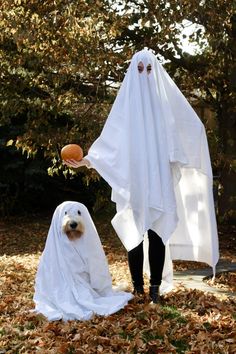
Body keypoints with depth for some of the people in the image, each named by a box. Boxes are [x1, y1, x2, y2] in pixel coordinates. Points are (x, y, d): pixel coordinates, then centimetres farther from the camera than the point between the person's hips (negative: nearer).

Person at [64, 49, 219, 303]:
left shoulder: (165, 97, 8)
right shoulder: (126, 100, 8)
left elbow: (190, 128, 10)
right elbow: (109, 138, 5)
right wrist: (88, 159, -6)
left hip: (159, 178, 0)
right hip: (134, 180, 0)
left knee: (158, 232, -3)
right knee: (134, 233, 1)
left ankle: (156, 285, 3)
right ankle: (137, 285, 10)